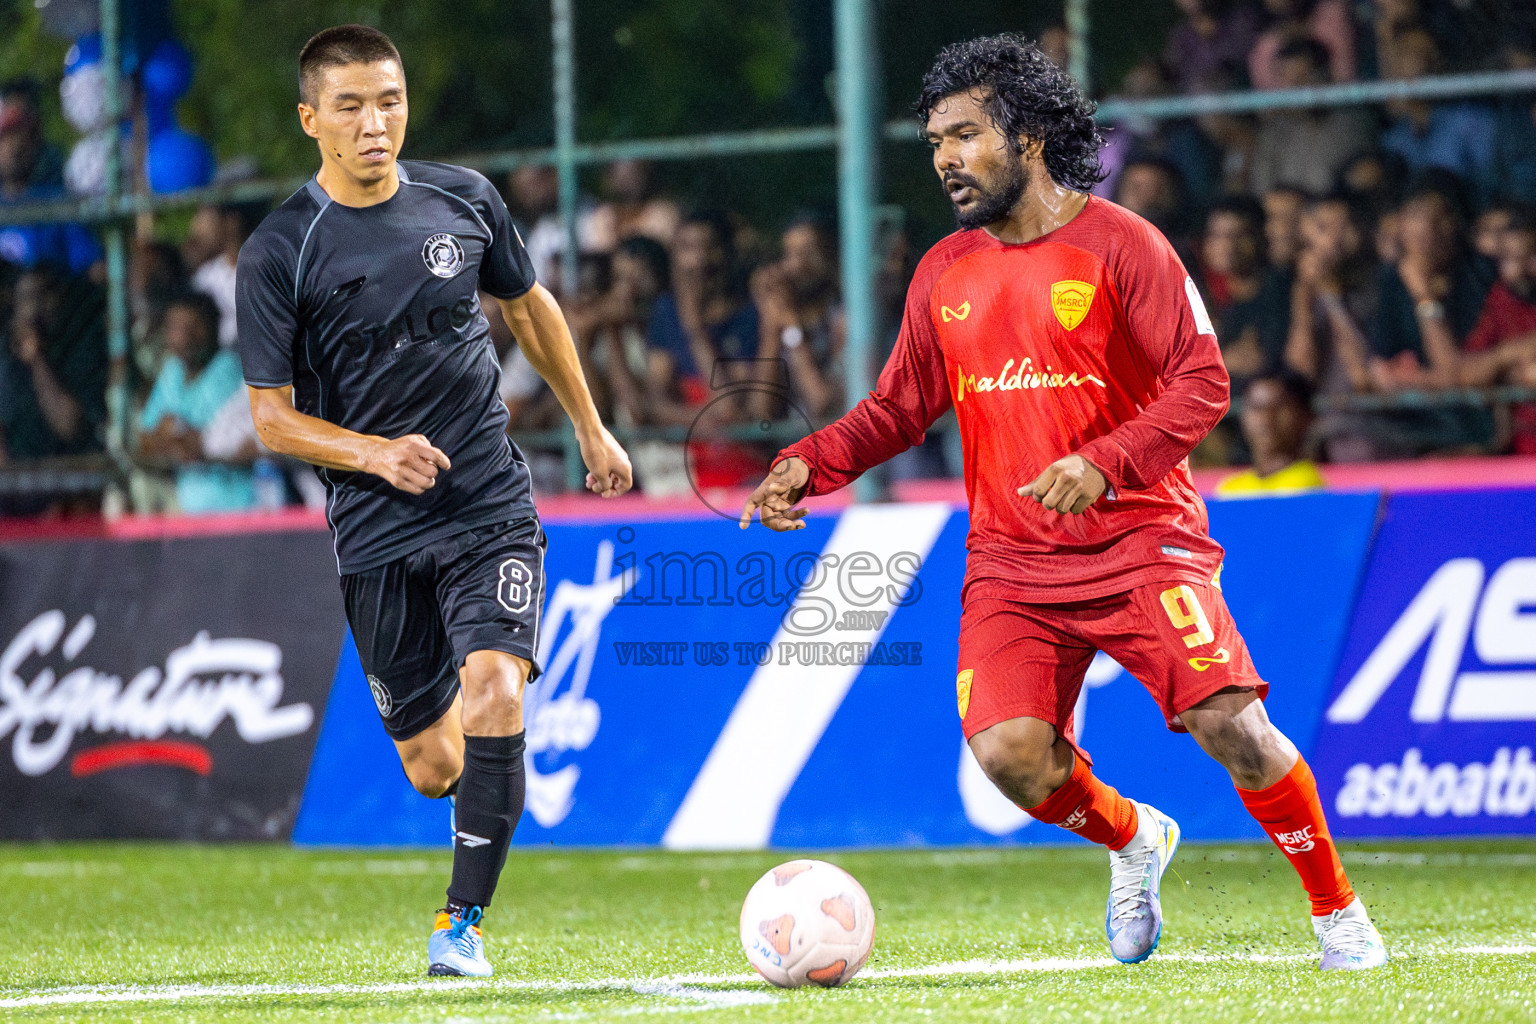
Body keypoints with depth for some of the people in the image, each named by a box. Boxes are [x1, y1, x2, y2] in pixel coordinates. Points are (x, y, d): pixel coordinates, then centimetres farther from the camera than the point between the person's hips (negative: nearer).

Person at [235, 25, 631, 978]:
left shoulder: (463, 198, 2)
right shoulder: (278, 253, -7)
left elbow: (530, 306, 20)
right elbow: (271, 416, -3)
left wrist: (592, 429, 26)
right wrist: (374, 454, -19)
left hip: (492, 506, 1)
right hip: (378, 531, -1)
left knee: (493, 692, -23)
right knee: (434, 766, 3)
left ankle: (464, 921, -12)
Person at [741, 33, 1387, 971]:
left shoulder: (1120, 245, -5)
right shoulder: (945, 274, 11)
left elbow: (1201, 382, -11)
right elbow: (900, 408, 18)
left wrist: (1104, 463, -26)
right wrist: (806, 466, 1)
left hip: (1140, 539, -4)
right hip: (1011, 565, 4)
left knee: (1230, 725, -19)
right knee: (1008, 752, -18)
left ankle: (1336, 908, 4)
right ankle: (1132, 841, 15)